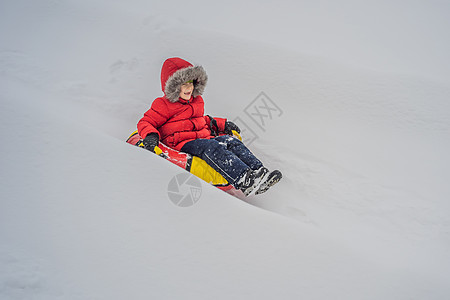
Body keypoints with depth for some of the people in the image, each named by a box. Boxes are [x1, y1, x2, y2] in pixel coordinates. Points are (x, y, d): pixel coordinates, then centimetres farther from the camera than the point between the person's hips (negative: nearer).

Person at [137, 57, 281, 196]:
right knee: (212, 148, -35)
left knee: (232, 141, -18)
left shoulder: (197, 101, 25)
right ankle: (243, 180, -54)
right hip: (183, 143, -7)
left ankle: (259, 171, -35)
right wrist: (151, 135, -21)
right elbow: (145, 122, 1)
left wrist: (222, 124, 31)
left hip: (204, 137, 7)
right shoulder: (163, 105, 3)